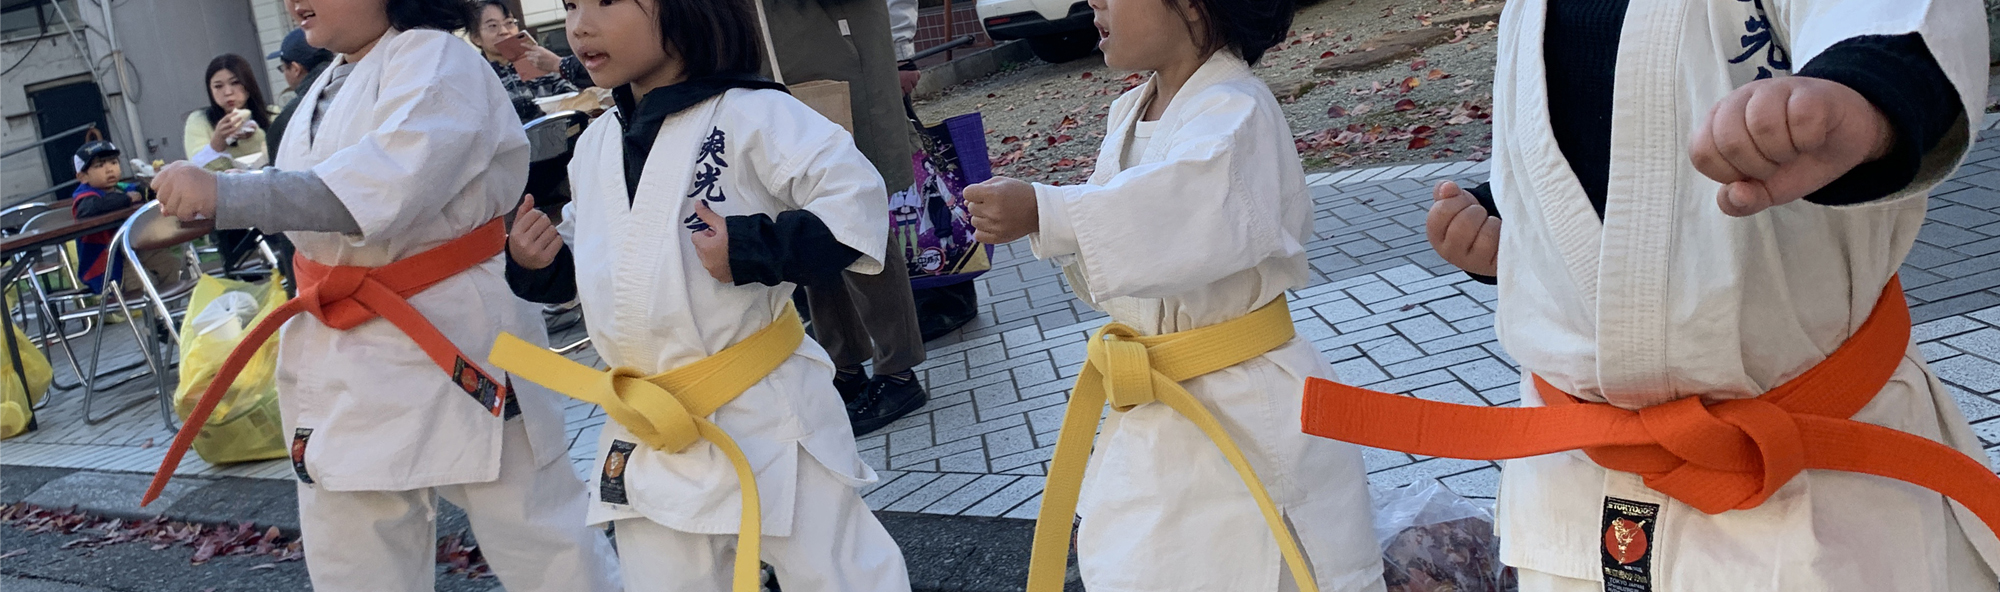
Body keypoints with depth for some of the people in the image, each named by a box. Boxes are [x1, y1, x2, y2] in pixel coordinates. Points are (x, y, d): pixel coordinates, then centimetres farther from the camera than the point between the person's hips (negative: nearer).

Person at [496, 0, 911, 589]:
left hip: (765, 415, -6)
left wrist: (756, 250, -25)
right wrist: (535, 264, 2)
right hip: (647, 439, 7)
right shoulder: (594, 145, 9)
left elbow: (856, 200, -18)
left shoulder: (749, 115, -12)